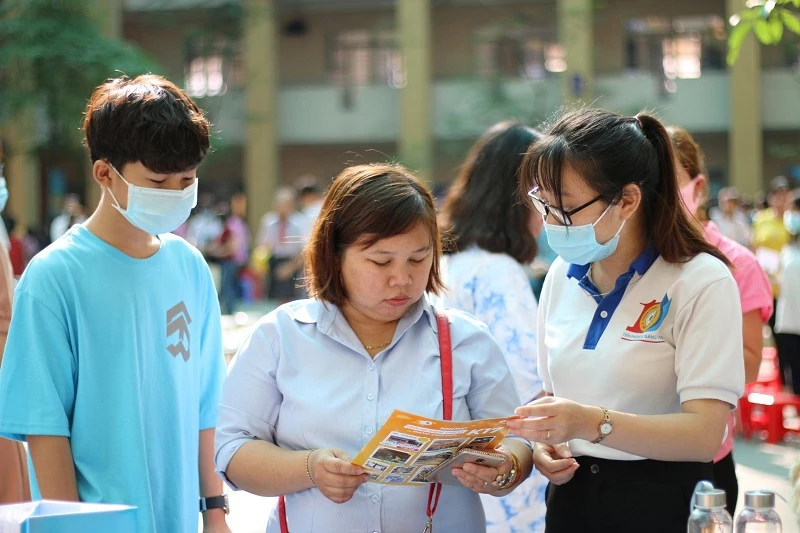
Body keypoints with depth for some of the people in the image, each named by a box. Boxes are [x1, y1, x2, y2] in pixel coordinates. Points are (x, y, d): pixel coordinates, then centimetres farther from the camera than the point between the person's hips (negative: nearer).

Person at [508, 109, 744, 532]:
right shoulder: (563, 275, 4)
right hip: (571, 493, 5)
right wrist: (544, 443, -6)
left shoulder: (702, 283, -14)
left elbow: (705, 434, -21)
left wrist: (593, 423, -33)